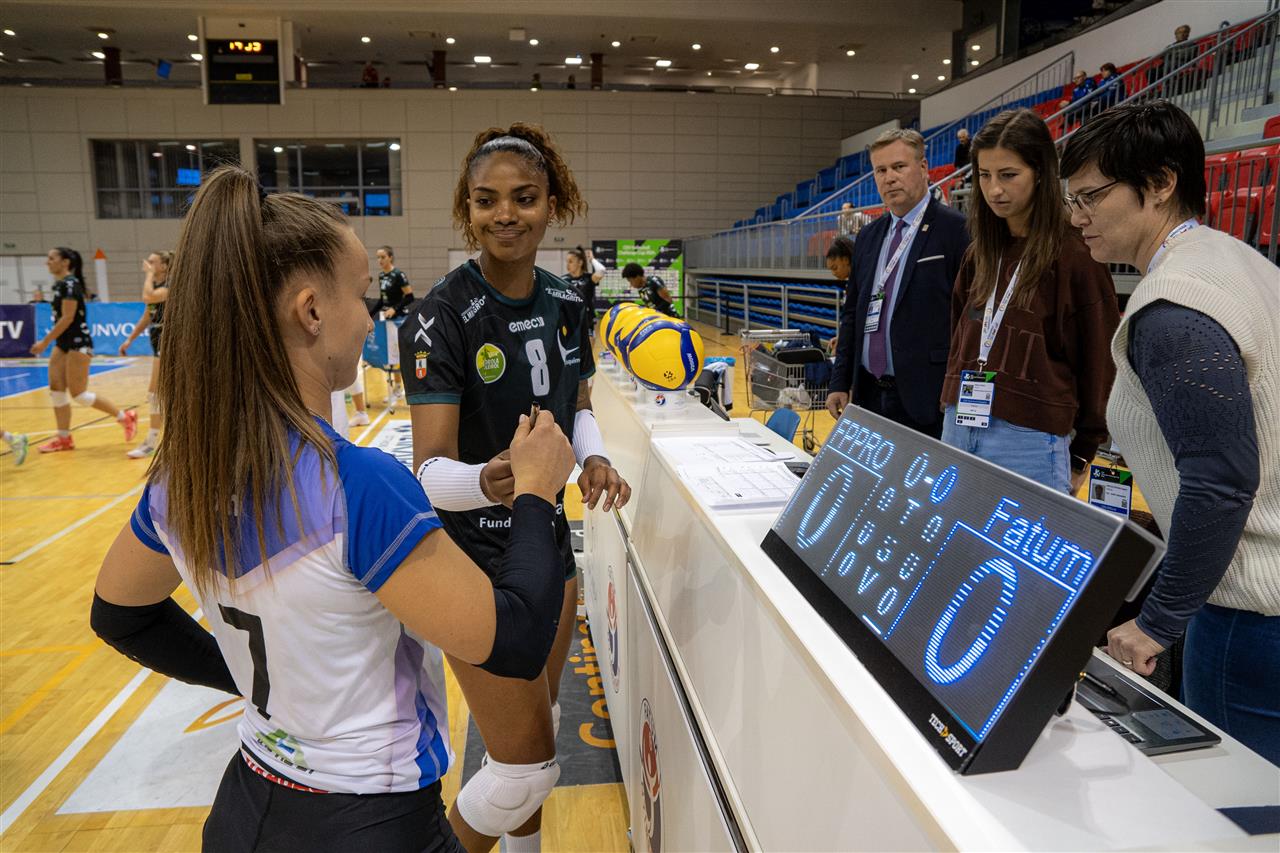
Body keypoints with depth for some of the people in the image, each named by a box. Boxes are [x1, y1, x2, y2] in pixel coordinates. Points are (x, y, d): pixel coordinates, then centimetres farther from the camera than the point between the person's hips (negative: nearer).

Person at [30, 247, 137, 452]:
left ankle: (126, 417, 4)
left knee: (78, 394, -8)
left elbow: (67, 318, -21)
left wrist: (45, 342, -19)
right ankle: (64, 438, 11)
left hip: (78, 343, -9)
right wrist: (49, 342, 21)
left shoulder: (70, 283, -16)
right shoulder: (60, 284, 13)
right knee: (56, 390, 5)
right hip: (64, 343, 9)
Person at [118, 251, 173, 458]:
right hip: (160, 344, 10)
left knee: (155, 393, -9)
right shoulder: (155, 286, 14)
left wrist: (149, 274, -18)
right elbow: (146, 318, 20)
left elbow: (148, 297, -33)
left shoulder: (170, 285, -13)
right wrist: (129, 340, 19)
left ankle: (151, 443, -5)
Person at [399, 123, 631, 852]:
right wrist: (484, 483, -47)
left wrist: (594, 457, -8)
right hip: (473, 560, -6)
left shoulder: (567, 303, -2)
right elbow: (431, 469, -26)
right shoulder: (441, 316, -21)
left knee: (535, 737, 22)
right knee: (528, 766, 2)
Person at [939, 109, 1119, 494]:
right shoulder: (980, 254, 10)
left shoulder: (1075, 256, -8)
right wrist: (952, 408, 13)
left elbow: (1099, 362, -4)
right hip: (958, 430, 6)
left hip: (1029, 441, -6)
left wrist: (1081, 455, 0)